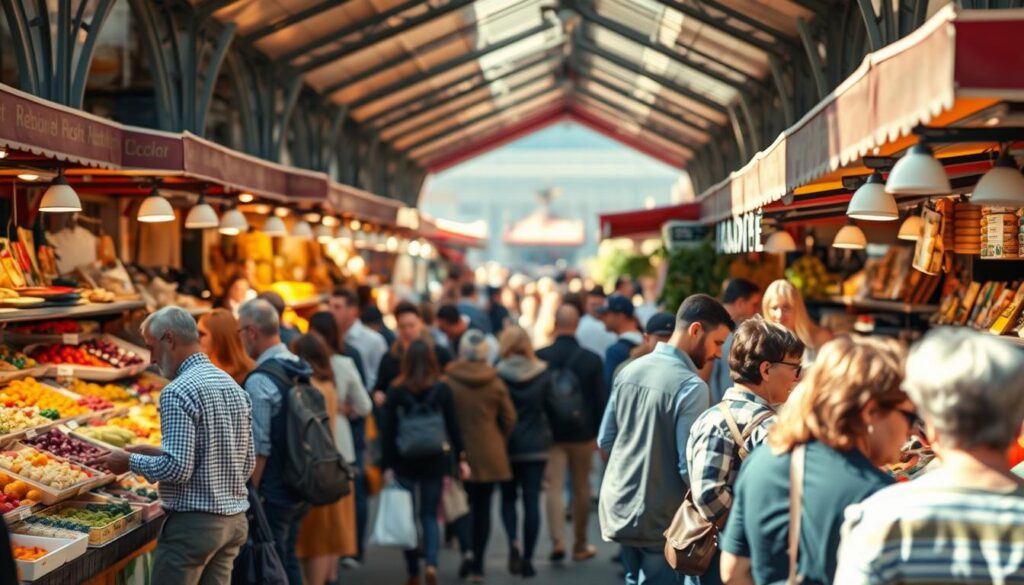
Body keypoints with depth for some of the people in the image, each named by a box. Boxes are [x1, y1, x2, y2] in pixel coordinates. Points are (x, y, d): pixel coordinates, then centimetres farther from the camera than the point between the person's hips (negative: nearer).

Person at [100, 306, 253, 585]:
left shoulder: (178, 392, -15)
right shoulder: (234, 387, 11)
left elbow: (178, 468, -22)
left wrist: (131, 461, -4)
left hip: (193, 522, -8)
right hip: (235, 519, 8)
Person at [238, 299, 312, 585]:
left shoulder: (260, 381, -19)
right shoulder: (300, 370, 7)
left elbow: (258, 450, -20)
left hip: (273, 494, -8)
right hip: (298, 488, 8)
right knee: (288, 561, 19)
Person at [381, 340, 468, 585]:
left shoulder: (395, 391, -4)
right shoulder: (442, 390, -3)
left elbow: (388, 431, -5)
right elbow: (453, 427, -1)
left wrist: (388, 465, -1)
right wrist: (461, 459, 7)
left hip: (404, 463, -1)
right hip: (435, 462, 1)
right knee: (430, 515, 10)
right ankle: (432, 563, -11)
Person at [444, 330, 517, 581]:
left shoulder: (448, 382, -9)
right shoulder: (496, 383, -2)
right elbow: (509, 419, 2)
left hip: (460, 454, -2)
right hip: (490, 456, 2)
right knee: (483, 509, 8)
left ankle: (466, 551, -10)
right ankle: (477, 565, 9)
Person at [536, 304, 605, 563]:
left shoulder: (540, 357, -9)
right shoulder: (591, 359, -7)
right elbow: (601, 399, -3)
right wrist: (599, 432, 9)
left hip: (550, 432, -1)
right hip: (583, 433, 1)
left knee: (553, 486, 0)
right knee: (581, 489, 12)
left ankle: (557, 541, -16)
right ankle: (580, 545, 20)